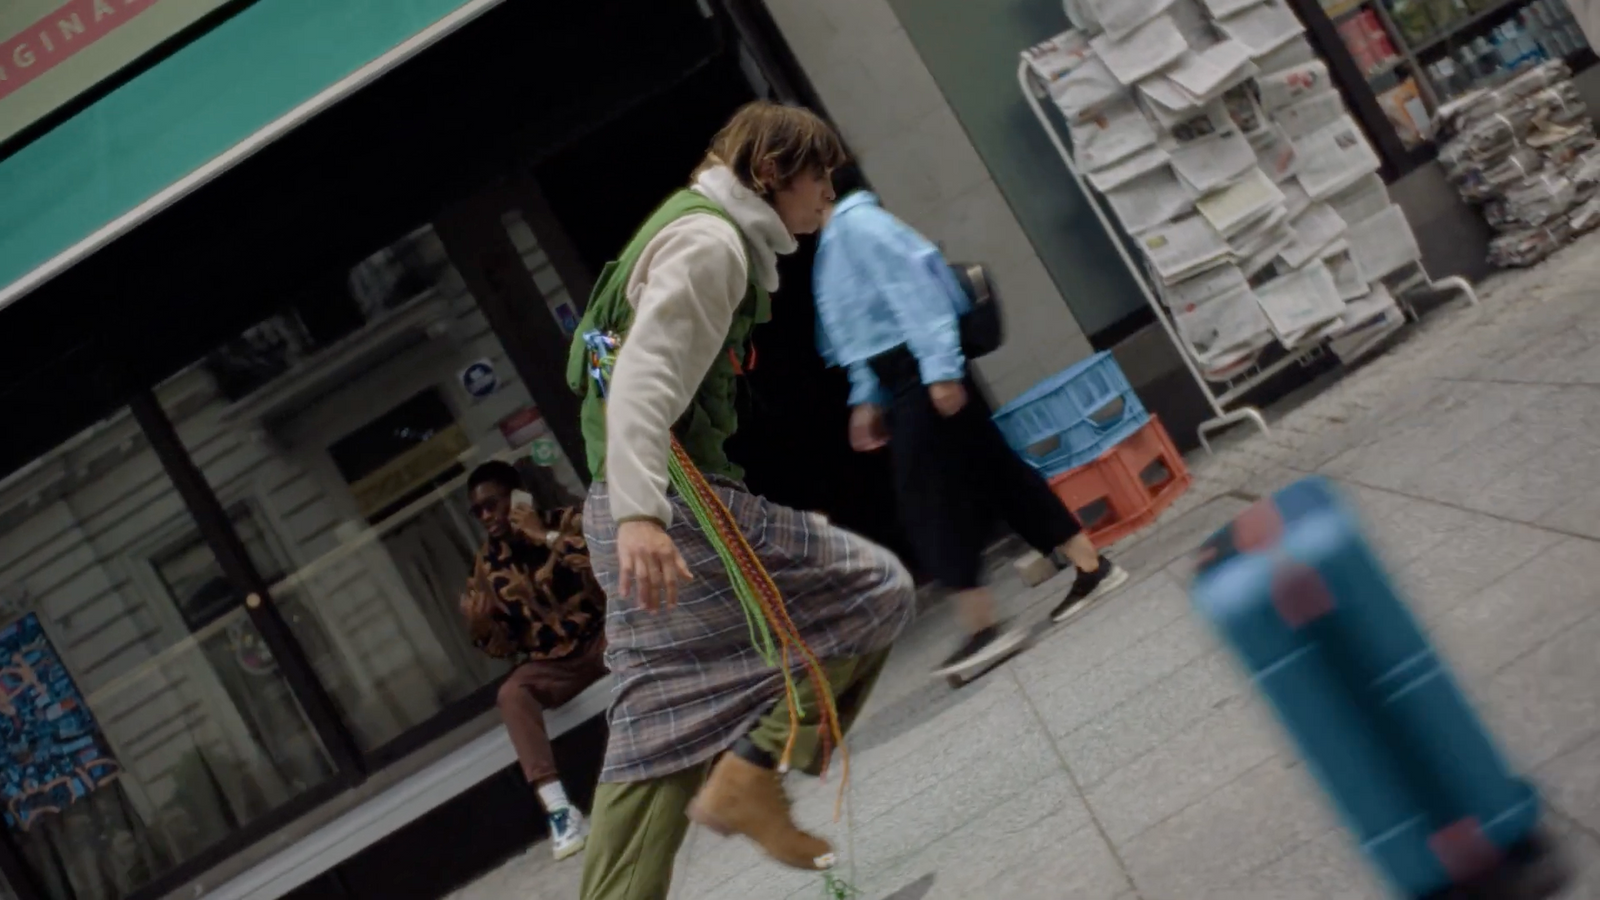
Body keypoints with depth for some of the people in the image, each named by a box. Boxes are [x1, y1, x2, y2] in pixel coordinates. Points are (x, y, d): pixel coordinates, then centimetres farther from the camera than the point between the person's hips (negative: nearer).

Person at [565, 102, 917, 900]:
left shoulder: (705, 234, 22)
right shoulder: (711, 240, -10)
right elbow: (646, 376, -23)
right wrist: (640, 512, -35)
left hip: (642, 514, 10)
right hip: (673, 508, -10)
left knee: (664, 736, 8)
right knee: (874, 589, 0)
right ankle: (751, 778, -4)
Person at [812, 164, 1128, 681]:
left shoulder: (854, 222, -12)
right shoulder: (836, 236, 19)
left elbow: (912, 288, -19)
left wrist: (941, 369, -24)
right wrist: (867, 399, 20)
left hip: (922, 373, -9)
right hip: (907, 376, 9)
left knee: (929, 501, -8)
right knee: (992, 470, 10)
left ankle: (984, 628, -4)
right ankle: (1091, 567, 16)